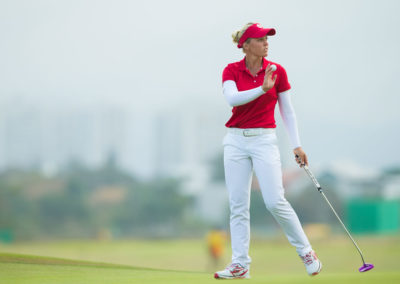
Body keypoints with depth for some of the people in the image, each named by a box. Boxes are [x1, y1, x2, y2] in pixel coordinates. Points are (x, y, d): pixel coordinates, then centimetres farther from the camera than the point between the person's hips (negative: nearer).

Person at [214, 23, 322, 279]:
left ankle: (306, 251, 5)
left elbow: (287, 111, 6)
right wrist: (262, 89, -32)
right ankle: (240, 264, 3)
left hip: (265, 140, -2)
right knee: (238, 204, -1)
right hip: (236, 140, 2)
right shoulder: (231, 71, 1)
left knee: (275, 201, -11)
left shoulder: (277, 71, 0)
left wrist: (297, 145, 0)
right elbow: (232, 98, -19)